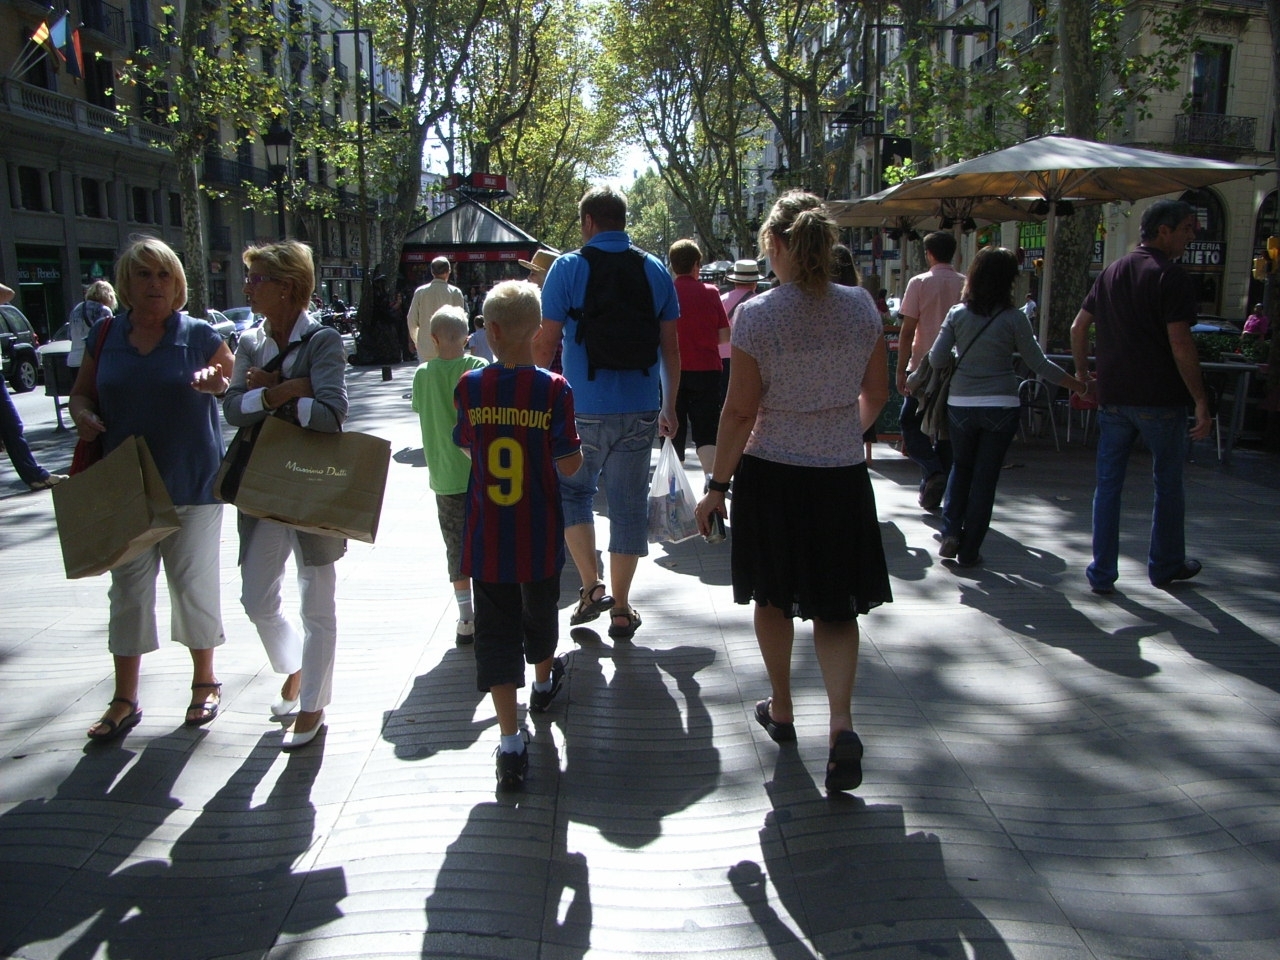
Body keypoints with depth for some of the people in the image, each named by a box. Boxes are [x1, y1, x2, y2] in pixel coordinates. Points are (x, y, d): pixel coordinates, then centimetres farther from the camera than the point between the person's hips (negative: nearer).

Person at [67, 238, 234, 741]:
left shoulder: (200, 335, -1)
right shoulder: (104, 335, 6)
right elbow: (81, 393, 14)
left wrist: (215, 383, -17)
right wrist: (83, 415, -9)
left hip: (192, 486, -2)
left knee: (193, 584, 6)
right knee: (128, 589, 8)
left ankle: (204, 681, 26)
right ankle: (124, 700, 20)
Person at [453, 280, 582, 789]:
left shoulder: (470, 387, -6)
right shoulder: (553, 389, -13)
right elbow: (569, 465, -11)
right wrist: (564, 447, 9)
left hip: (486, 538, 0)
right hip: (538, 537, 0)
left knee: (495, 631, 5)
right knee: (540, 612, 23)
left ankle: (510, 741, 1)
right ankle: (544, 681, 50)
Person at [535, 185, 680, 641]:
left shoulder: (568, 268, -4)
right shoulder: (656, 270, 6)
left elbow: (546, 344, -7)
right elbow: (671, 347, 8)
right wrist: (669, 406, 17)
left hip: (583, 408, -2)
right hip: (640, 410, 3)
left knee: (573, 492, 19)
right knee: (629, 504, 8)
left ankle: (591, 587, 11)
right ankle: (620, 609, 16)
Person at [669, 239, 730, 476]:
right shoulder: (710, 292, -2)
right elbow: (724, 336, 0)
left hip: (673, 370, 0)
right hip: (706, 370, 0)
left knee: (674, 431, 12)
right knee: (706, 431, 2)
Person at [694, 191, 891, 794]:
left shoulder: (756, 316, -14)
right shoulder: (862, 307, -3)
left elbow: (740, 412, -13)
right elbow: (876, 395, 6)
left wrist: (718, 485, -4)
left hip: (772, 473, -2)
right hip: (842, 474, 2)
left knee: (774, 597, 17)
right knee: (835, 606, 11)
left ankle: (781, 710, 33)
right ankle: (841, 721, -6)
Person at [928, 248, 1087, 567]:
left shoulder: (958, 314, -3)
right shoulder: (1014, 319, -8)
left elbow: (936, 358, -2)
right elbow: (1039, 365, -4)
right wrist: (1078, 385, 7)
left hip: (961, 405, 2)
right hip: (1001, 408, -2)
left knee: (961, 468, 21)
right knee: (986, 478, 7)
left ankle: (951, 532, 7)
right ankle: (968, 551, 11)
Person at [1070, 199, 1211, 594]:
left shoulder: (1111, 273, 10)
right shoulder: (1173, 276, -11)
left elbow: (1078, 328, 13)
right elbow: (1180, 344, -17)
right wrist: (1201, 402, -13)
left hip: (1112, 397, 5)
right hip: (1160, 399, -5)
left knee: (1108, 484, 7)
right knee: (1168, 484, 12)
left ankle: (1102, 574, 8)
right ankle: (1165, 566, 25)